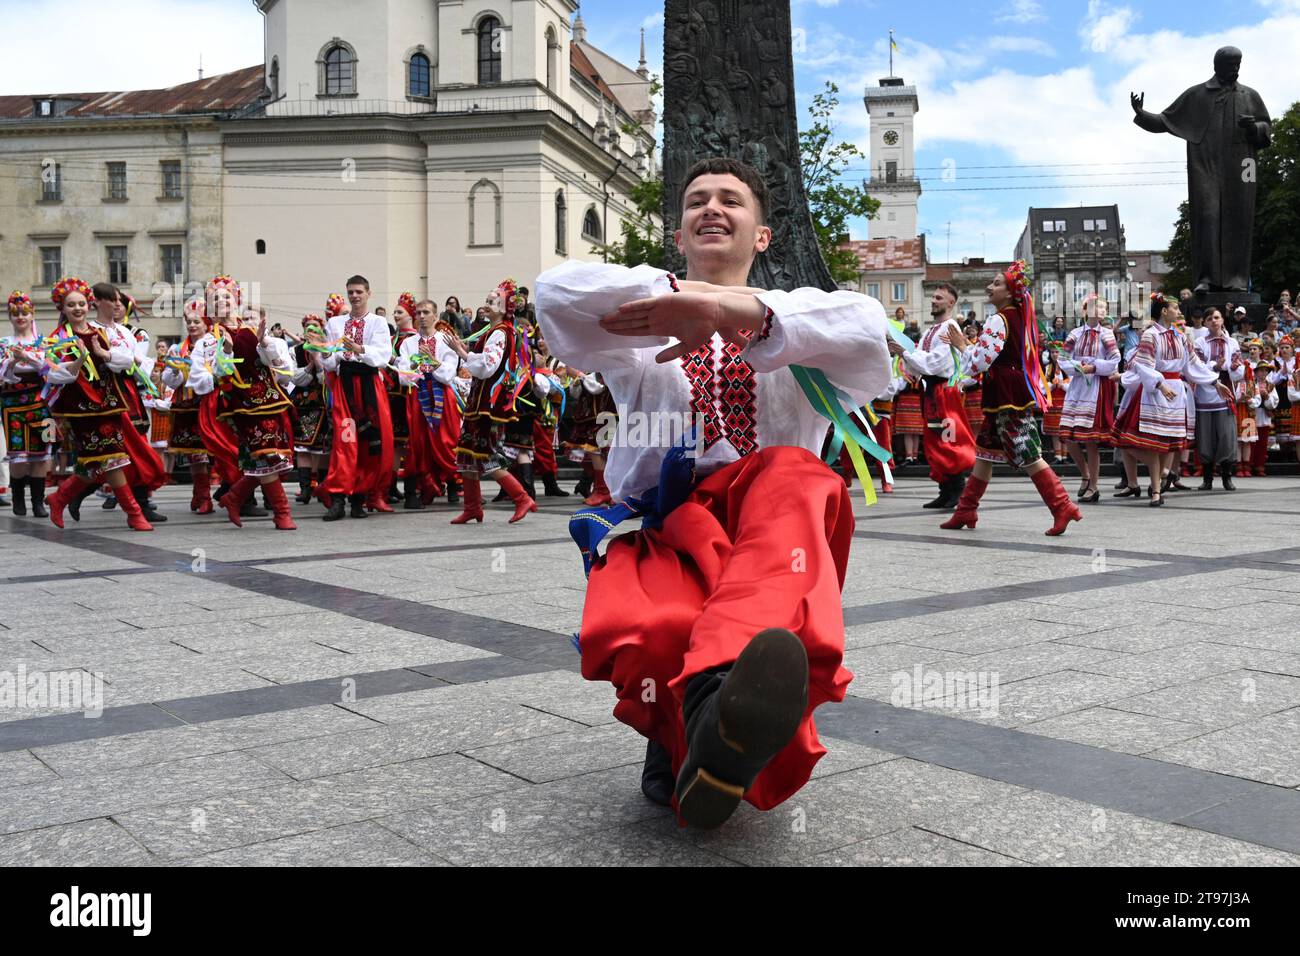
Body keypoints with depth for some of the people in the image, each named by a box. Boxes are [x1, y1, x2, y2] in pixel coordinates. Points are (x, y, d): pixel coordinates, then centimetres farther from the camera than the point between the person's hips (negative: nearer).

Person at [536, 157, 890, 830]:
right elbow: (556, 294, -2)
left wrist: (744, 311, -21)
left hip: (774, 545, 1)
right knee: (631, 635, -36)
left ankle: (718, 693, -57)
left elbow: (864, 330, -6)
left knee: (791, 474, -36)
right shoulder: (642, 324, 21)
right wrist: (684, 294, -12)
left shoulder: (798, 317, 21)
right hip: (658, 532, 0)